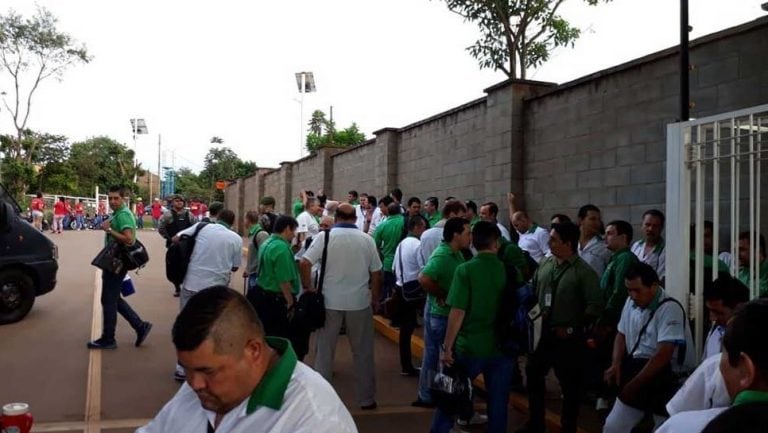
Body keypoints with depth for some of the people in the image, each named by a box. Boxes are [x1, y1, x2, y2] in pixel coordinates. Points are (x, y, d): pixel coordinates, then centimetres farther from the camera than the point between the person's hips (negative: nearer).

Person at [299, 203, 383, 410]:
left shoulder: (325, 236, -5)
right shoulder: (366, 240, 0)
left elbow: (304, 264, -13)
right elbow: (376, 273, 2)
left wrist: (308, 288, 0)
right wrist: (374, 298, 14)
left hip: (330, 301, -1)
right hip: (359, 302, 1)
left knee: (325, 350, 11)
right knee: (362, 352, 12)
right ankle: (366, 398, 20)